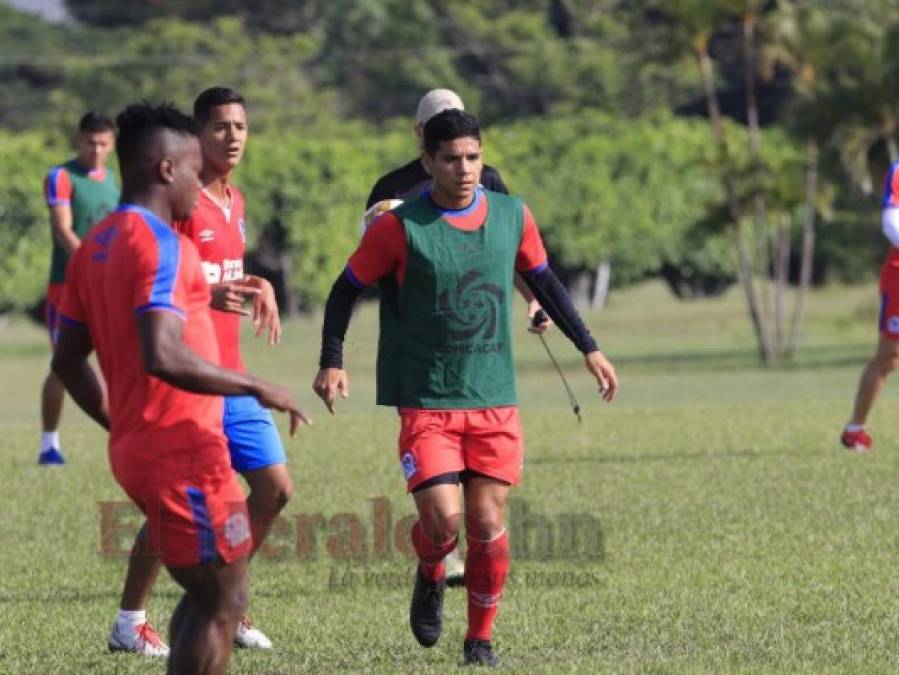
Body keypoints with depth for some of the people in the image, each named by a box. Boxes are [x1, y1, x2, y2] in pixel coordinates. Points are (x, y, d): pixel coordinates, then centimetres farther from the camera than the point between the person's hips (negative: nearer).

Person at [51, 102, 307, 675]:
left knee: (207, 593, 18)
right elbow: (163, 357, -29)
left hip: (135, 450, 9)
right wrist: (256, 388, -21)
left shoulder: (96, 246, 12)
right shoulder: (161, 245, -17)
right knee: (223, 600, -2)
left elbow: (68, 359, 17)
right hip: (183, 452, -9)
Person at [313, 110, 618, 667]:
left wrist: (588, 348, 18)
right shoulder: (400, 227, -9)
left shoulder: (513, 217, 2)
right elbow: (347, 289, 2)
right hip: (426, 404, -3)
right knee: (442, 520, -15)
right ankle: (431, 577, 21)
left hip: (495, 401, 3)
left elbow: (543, 280, 18)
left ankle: (480, 639, 17)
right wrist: (333, 361, -8)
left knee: (487, 523, -1)